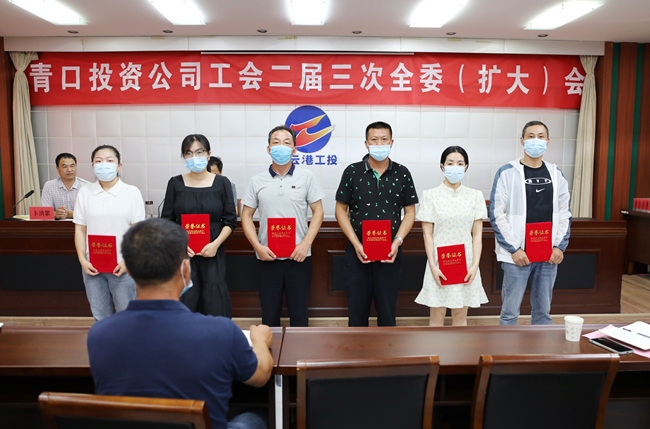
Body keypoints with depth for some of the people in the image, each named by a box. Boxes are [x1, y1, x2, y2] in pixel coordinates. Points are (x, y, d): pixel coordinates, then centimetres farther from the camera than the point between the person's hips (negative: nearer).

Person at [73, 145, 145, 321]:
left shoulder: (132, 192, -1)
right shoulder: (85, 192, 7)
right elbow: (80, 229, 8)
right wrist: (82, 260, -2)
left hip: (122, 266, -2)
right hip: (92, 266, 3)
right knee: (100, 317, 12)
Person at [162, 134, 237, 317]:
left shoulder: (221, 182, 4)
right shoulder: (175, 183, 6)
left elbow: (230, 221, 3)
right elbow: (166, 221, 6)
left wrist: (215, 244, -11)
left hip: (212, 253, 0)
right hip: (183, 254, 1)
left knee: (215, 304, -1)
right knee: (184, 303, -2)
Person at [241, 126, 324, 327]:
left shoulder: (307, 177, 3)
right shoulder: (257, 181, 6)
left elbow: (318, 212, 2)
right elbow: (246, 215, 7)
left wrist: (305, 244, -9)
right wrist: (257, 246, -6)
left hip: (299, 257, -1)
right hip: (267, 257, 1)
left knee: (299, 314, 8)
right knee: (269, 314, 10)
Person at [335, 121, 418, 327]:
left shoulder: (402, 173, 4)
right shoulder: (352, 171, 2)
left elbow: (410, 212, 6)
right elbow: (341, 209, 2)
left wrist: (397, 241, -9)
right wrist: (356, 244, -8)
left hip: (390, 253, 1)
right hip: (357, 252, 0)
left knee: (387, 313, 8)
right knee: (357, 312, 8)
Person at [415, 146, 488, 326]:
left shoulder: (475, 196, 6)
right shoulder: (431, 195, 1)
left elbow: (477, 234, 3)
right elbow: (427, 234, -2)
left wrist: (475, 265, -6)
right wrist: (433, 266, -10)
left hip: (465, 262, 2)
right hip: (439, 263, -1)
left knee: (460, 315, 10)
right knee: (437, 315, 4)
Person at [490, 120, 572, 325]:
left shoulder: (556, 174, 10)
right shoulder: (507, 173, -4)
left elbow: (565, 213, 12)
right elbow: (497, 215, -7)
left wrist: (560, 246, 0)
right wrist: (514, 249, -12)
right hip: (517, 254, -4)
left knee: (543, 310, 14)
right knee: (510, 311, 1)